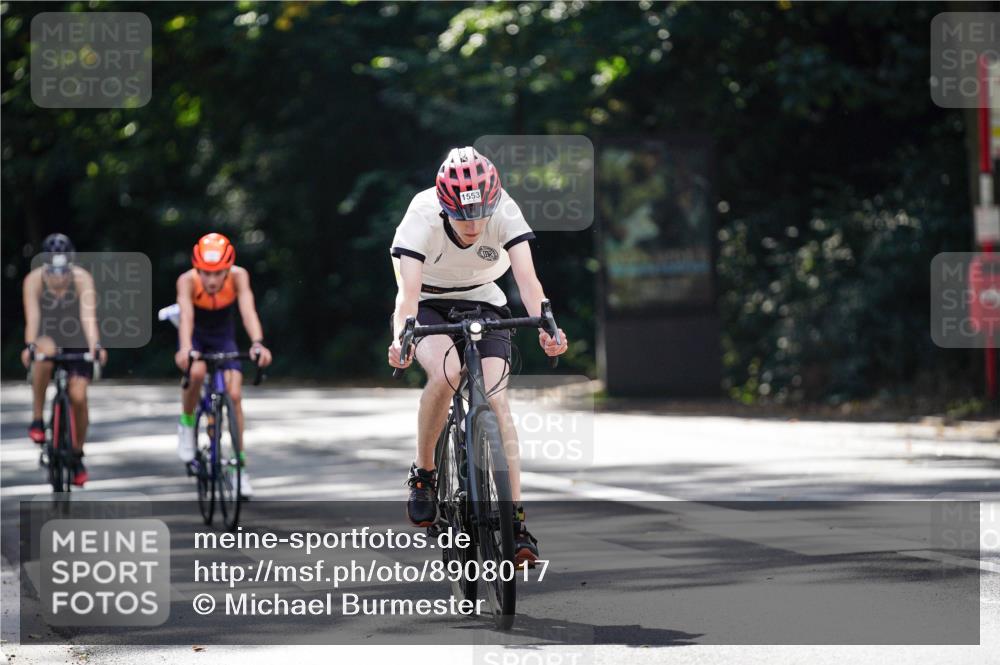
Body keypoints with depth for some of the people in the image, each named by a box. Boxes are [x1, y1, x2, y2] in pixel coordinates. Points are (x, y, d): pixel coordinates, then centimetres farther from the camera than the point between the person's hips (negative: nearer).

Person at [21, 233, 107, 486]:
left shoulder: (82, 279, -24)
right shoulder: (34, 280, -23)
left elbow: (89, 316, -34)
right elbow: (32, 316, -32)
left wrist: (95, 346, -49)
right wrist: (30, 346, -49)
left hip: (76, 342, 0)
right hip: (47, 338, 0)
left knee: (78, 396, -14)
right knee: (45, 352, -36)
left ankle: (77, 455, 10)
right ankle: (37, 419, -22)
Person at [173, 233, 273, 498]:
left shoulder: (238, 277, -28)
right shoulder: (187, 281, -31)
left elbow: (248, 311, -41)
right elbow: (186, 315, -45)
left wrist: (257, 344, -58)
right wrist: (185, 348, -63)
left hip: (224, 337, 1)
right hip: (195, 336, -1)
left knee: (234, 394, -13)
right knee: (196, 372, -32)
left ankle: (239, 464, -1)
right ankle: (186, 424, -5)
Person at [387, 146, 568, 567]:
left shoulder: (505, 213, -24)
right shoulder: (422, 217, -28)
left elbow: (526, 277, -33)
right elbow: (408, 289, -38)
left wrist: (545, 326, -51)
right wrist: (399, 339, -56)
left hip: (483, 305, 2)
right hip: (430, 308, -2)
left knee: (496, 401, -17)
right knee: (447, 372, -33)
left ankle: (516, 523, -16)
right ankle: (423, 474, -11)